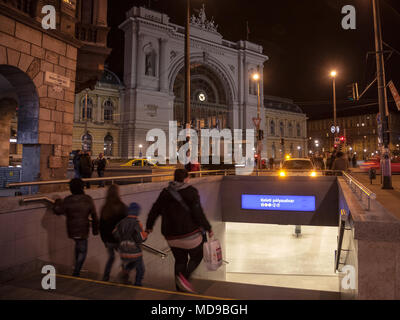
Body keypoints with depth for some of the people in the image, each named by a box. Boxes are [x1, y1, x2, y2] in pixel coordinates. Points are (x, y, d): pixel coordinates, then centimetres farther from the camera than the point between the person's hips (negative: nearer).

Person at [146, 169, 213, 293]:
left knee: (180, 260, 20)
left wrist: (149, 226, 24)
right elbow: (198, 213, -16)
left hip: (172, 236, 5)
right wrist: (208, 228, -4)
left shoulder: (165, 193, 5)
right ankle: (184, 276, -8)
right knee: (197, 257, 14)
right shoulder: (191, 192, -10)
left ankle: (180, 288, 25)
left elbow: (154, 210, 10)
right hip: (190, 233, -5)